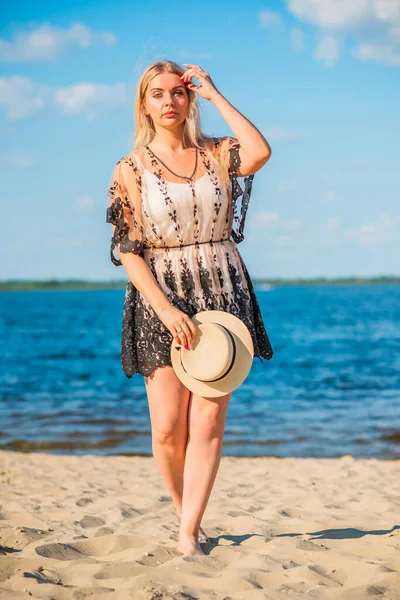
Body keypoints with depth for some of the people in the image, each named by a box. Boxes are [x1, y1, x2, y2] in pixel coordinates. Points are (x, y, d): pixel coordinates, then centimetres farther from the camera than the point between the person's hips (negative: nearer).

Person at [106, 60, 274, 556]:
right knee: (167, 430, -2)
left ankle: (189, 533, -1)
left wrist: (214, 94, -7)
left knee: (208, 420, -4)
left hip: (223, 296, 1)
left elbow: (260, 152, -17)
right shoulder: (130, 169, 3)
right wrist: (166, 309, -15)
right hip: (160, 300, -1)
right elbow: (127, 250, -3)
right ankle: (184, 514, 21)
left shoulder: (217, 154, 7)